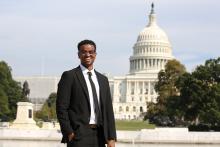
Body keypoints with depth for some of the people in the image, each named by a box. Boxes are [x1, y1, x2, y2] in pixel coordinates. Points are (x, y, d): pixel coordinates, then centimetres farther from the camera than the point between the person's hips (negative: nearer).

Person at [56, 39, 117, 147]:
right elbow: (61, 108, -5)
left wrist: (111, 138, 5)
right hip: (79, 135, -5)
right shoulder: (69, 76, -1)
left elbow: (108, 110, 12)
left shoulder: (103, 80, 16)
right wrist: (68, 133, -12)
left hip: (99, 135, 6)